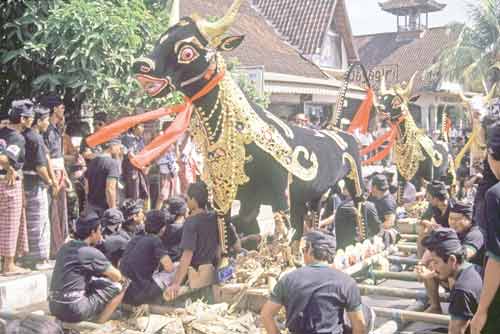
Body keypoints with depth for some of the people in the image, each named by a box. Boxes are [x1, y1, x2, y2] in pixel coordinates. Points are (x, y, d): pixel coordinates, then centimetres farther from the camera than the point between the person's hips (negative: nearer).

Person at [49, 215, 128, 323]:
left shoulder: (65, 247, 10)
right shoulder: (92, 253, -12)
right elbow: (117, 277, -2)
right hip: (74, 311, -8)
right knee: (119, 286, 1)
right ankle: (99, 323, 5)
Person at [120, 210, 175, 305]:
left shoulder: (135, 239, 15)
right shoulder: (155, 240, -5)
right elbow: (169, 268, -12)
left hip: (123, 294, 8)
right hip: (139, 295, -8)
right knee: (177, 270, 2)